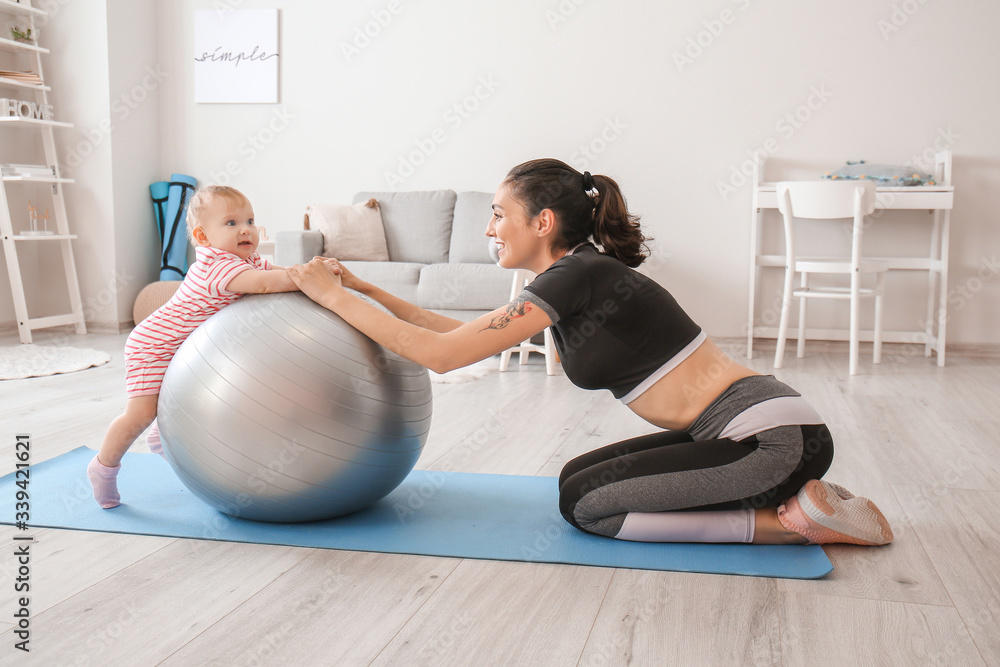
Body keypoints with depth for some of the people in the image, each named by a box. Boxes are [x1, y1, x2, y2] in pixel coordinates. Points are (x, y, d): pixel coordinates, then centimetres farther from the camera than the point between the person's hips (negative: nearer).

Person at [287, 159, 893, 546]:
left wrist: (333, 296, -10)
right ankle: (796, 498, 10)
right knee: (580, 480, 11)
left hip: (773, 440, -9)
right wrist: (368, 291, 16)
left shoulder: (577, 276, -16)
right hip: (736, 432, 9)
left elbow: (441, 354, -18)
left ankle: (797, 520, -5)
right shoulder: (575, 277, 11)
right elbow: (463, 333, 19)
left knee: (585, 504, -6)